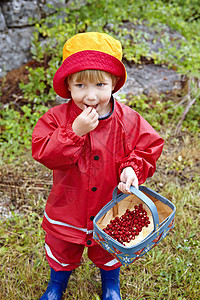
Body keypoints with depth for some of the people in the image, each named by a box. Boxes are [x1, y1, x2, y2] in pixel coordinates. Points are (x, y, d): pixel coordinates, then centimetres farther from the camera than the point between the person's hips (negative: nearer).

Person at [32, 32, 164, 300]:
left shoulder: (128, 121, -19)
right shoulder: (57, 118, -21)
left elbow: (149, 148, -11)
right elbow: (44, 154, -28)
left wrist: (133, 168, -30)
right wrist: (75, 132, -39)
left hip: (110, 209, 1)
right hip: (68, 210, 0)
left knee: (109, 251, 28)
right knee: (62, 250, 26)